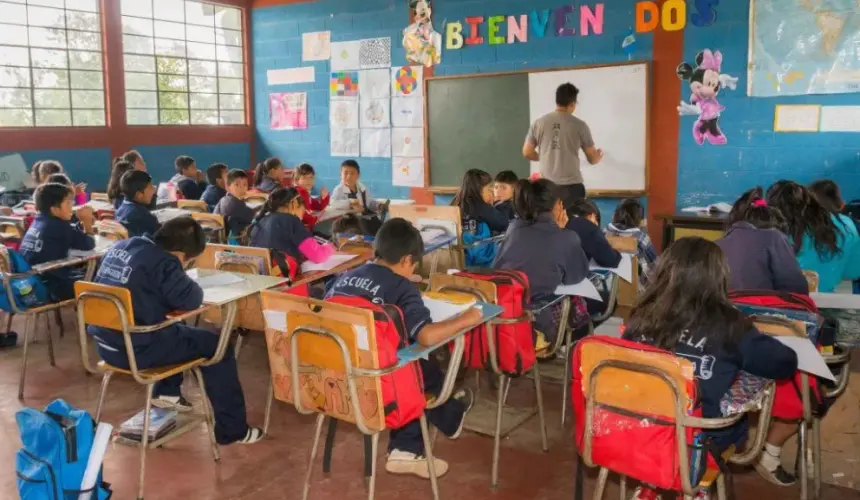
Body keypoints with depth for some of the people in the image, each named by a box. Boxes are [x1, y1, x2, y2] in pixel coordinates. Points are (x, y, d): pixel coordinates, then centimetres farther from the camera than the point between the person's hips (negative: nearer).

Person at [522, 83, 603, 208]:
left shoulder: (539, 123, 2)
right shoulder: (579, 125, -3)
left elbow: (527, 152, 8)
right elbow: (592, 159, 4)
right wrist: (598, 157, 28)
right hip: (572, 186, -2)